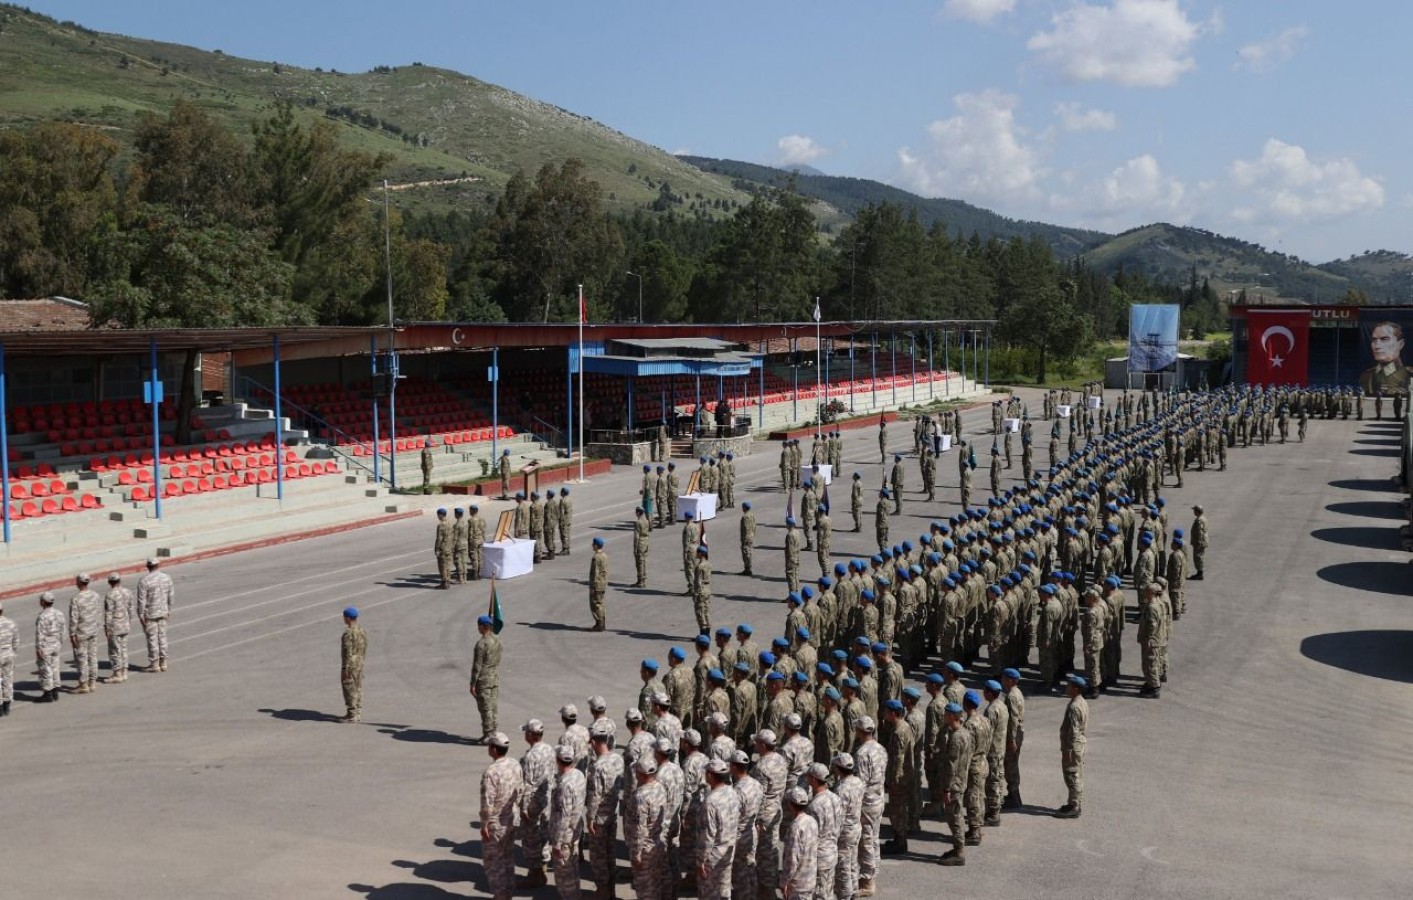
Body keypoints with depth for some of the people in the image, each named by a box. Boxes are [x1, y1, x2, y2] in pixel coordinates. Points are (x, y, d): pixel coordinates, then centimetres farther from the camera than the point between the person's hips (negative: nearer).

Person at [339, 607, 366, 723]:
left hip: (350, 665, -9)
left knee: (349, 690, -2)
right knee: (358, 689, 13)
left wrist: (344, 669, -18)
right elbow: (364, 648, 12)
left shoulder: (348, 633, -20)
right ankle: (358, 713, 19)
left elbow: (348, 652, -21)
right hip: (360, 664, 9)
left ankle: (351, 715, 2)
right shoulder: (362, 630, 6)